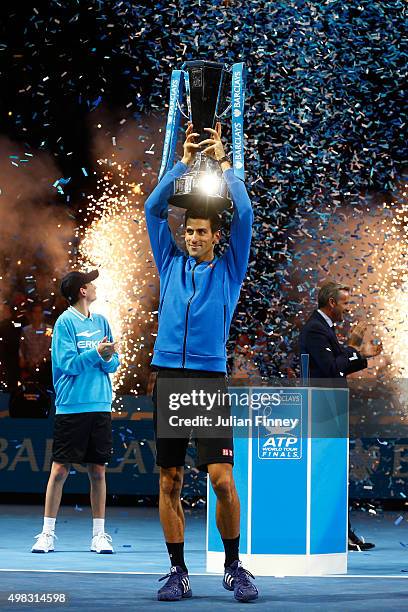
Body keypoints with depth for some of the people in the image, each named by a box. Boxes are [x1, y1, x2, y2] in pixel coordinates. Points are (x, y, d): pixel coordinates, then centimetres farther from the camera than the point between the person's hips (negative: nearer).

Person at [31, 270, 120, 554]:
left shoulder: (101, 321, 13)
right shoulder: (65, 322, -3)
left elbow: (114, 363, 11)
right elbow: (68, 364, -10)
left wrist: (108, 359, -11)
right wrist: (96, 353, -21)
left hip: (100, 406, 5)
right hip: (71, 406, -5)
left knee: (98, 471, 5)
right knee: (60, 469, -2)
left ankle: (99, 533, 11)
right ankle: (48, 533, 4)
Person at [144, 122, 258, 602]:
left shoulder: (228, 270, 9)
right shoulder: (171, 265, 15)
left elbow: (244, 214, 1)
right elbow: (154, 208, 11)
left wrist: (223, 163, 6)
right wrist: (184, 163, 10)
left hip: (209, 381, -3)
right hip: (168, 379, 3)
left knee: (223, 480, -10)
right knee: (169, 481, 3)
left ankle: (233, 565, 5)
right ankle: (178, 571, 10)